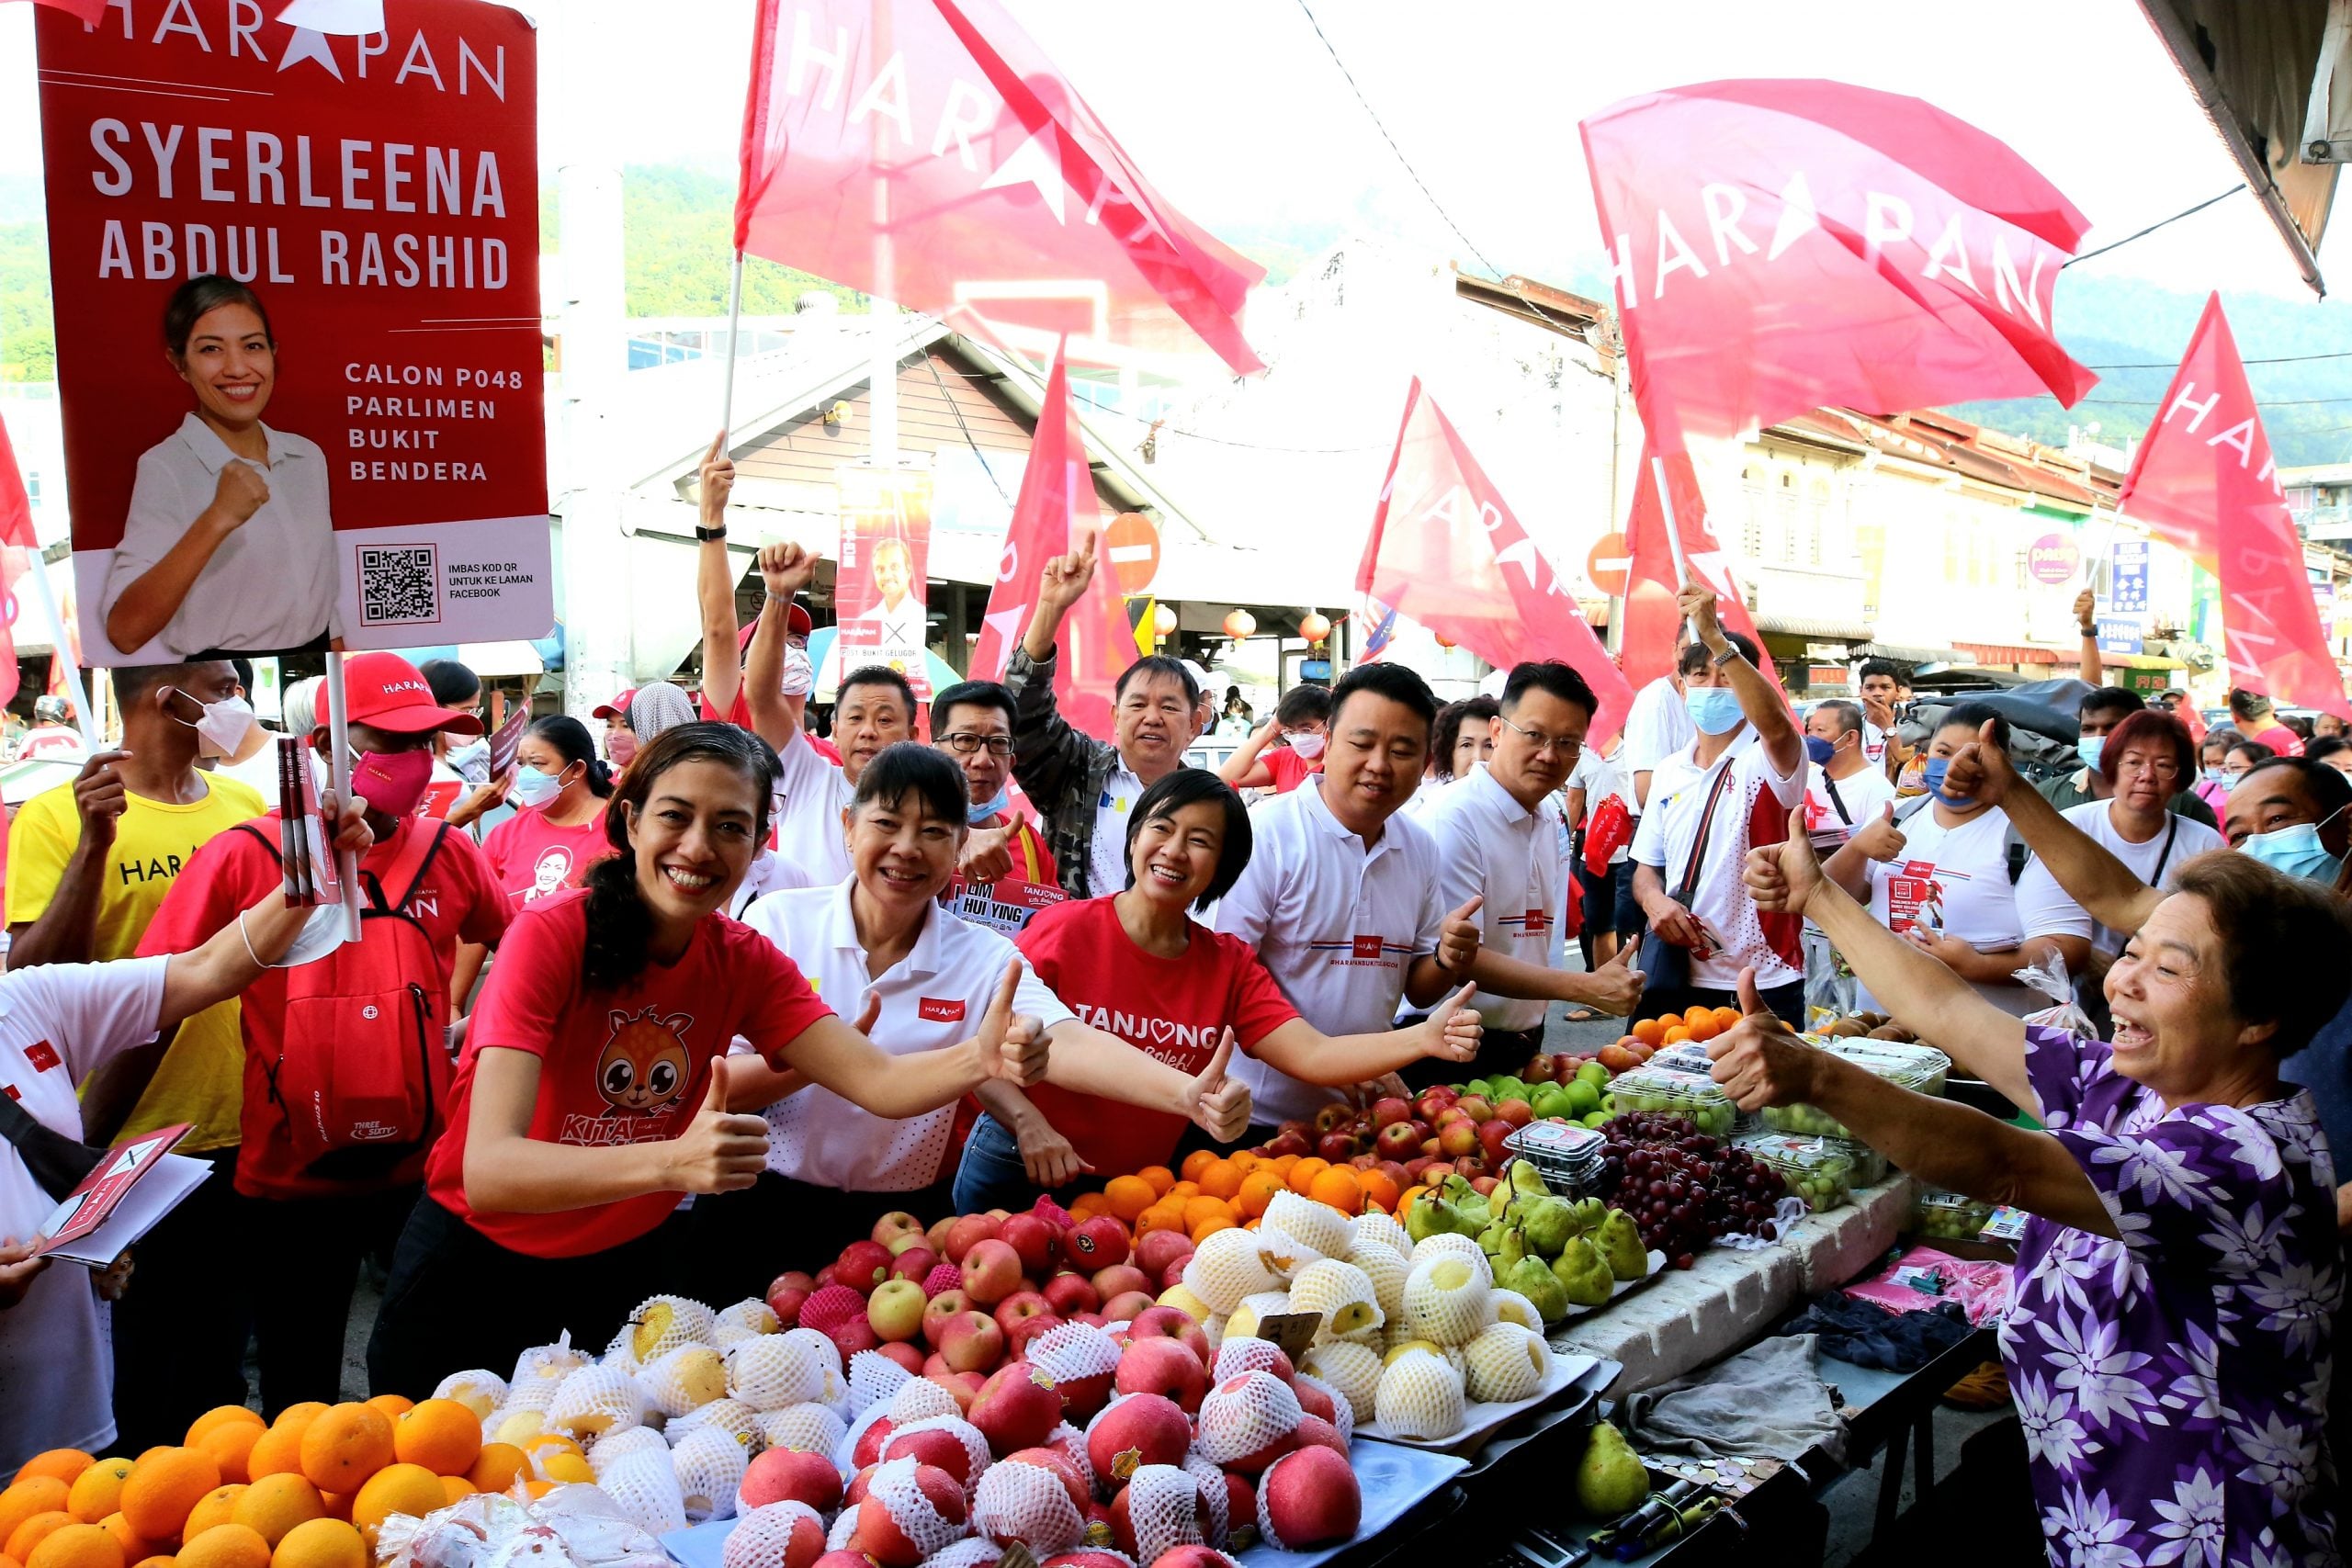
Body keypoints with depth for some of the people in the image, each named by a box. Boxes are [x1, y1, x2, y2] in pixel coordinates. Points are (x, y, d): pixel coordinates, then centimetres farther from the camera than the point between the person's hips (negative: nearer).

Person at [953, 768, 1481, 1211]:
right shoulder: (1066, 931, -13)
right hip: (1020, 1178, -3)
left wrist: (1422, 1039, -30)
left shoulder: (1231, 966, -1)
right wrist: (1029, 1123, -34)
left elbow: (1312, 1055, -15)